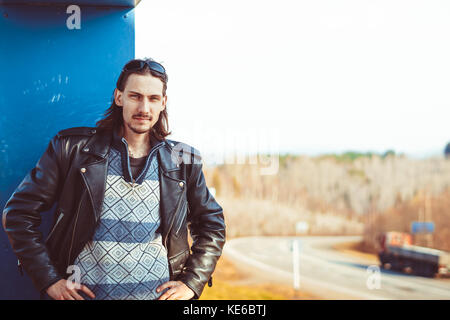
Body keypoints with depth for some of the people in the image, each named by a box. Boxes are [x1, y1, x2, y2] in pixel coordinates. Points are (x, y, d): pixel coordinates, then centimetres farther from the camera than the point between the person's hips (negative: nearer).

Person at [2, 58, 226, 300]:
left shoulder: (183, 160, 5)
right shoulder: (73, 148, -2)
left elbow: (212, 225, 14)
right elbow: (19, 211, -1)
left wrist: (191, 282, 2)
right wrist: (49, 280, -7)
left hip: (160, 294, 2)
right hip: (84, 294, -1)